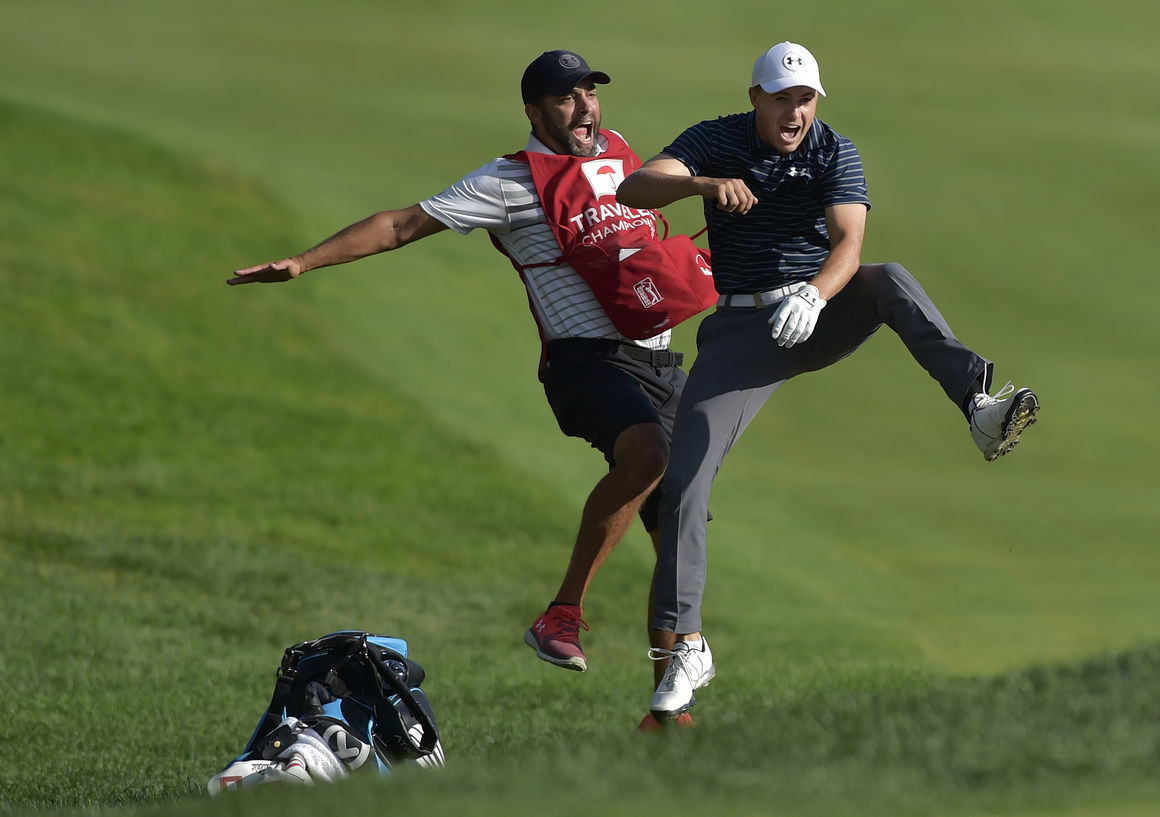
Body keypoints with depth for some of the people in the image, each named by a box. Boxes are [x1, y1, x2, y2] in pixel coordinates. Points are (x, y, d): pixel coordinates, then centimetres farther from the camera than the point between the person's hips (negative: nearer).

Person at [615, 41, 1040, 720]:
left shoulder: (835, 153, -2)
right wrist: (704, 184, -38)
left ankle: (979, 402, -52)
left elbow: (849, 244, -18)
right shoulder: (717, 142, -2)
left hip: (821, 311, 0)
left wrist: (816, 295, -40)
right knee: (685, 474, -15)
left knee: (892, 282, -31)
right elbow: (634, 190, -18)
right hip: (743, 328, 0)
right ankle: (685, 646, -10)